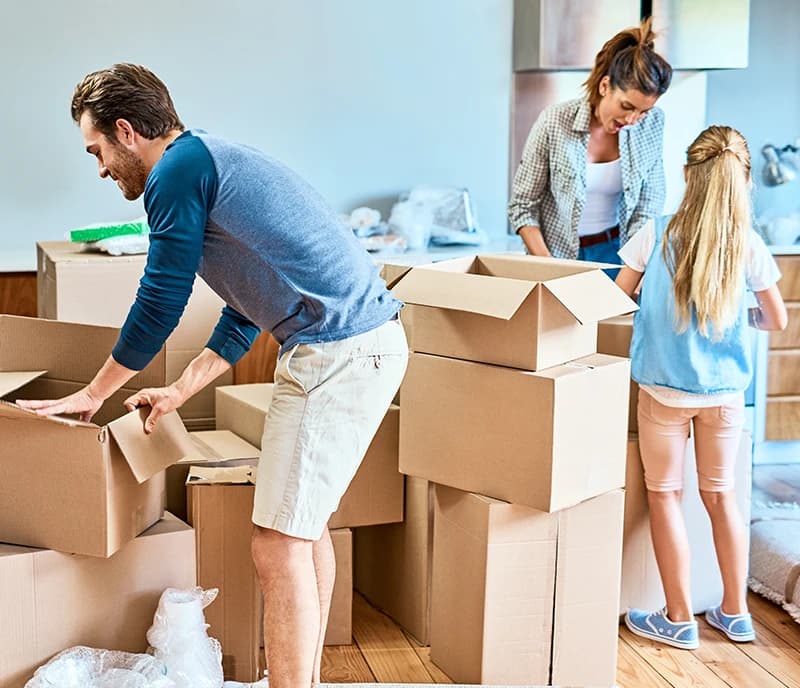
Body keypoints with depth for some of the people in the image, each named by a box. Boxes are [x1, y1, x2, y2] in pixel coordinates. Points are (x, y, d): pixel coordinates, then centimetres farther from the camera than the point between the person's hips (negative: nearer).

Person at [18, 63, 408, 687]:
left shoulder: (179, 171, -8)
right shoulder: (215, 162, 23)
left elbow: (161, 303, -5)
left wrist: (94, 393, 9)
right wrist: (180, 391, 27)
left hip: (339, 353, -11)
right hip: (367, 339, 11)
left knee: (279, 546, -7)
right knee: (304, 522, 19)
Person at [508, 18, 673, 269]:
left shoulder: (652, 125, -6)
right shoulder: (555, 122, -13)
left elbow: (647, 211, -1)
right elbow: (522, 206, -7)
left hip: (615, 251, 2)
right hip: (557, 253, -2)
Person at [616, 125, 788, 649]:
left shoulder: (656, 236, -11)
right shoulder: (748, 246, -7)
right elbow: (777, 320, 2)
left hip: (665, 387, -2)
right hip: (725, 389, 2)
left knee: (665, 495, 9)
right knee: (722, 495, 15)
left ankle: (679, 619, 15)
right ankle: (735, 612, 25)